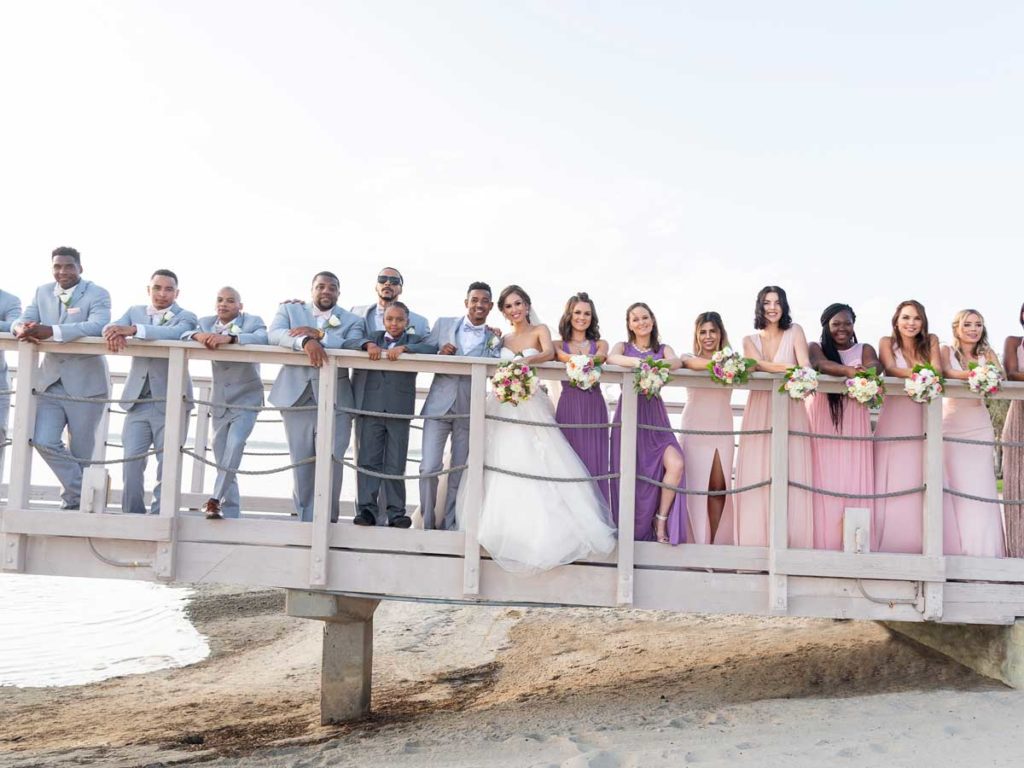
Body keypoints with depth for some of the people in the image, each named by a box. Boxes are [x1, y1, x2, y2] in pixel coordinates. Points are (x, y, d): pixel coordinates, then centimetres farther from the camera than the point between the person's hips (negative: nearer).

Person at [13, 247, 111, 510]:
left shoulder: (97, 294, -7)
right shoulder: (42, 292, 10)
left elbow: (97, 326, -25)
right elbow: (22, 320, 3)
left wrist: (51, 331, -36)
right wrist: (23, 329, -25)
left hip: (85, 383, -4)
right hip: (51, 381, 4)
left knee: (81, 451, 4)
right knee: (43, 441, -10)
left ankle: (75, 499, 24)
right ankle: (79, 492, 6)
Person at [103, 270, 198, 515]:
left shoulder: (186, 317, 0)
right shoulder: (135, 311, 14)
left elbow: (175, 334, -22)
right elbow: (109, 327, -2)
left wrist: (134, 330, -35)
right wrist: (115, 334, -28)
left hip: (170, 402, -3)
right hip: (138, 401, 3)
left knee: (168, 464, -3)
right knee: (131, 462, -2)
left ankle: (159, 516, 5)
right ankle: (132, 515, 7)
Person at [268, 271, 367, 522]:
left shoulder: (352, 321, 11)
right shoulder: (290, 310, 12)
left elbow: (355, 347, -10)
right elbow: (274, 334, -8)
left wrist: (319, 335, -17)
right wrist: (305, 342, -26)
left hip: (334, 401, -1)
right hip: (297, 397, 1)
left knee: (330, 463, -6)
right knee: (301, 462, 5)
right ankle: (305, 518, 15)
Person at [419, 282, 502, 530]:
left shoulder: (495, 339, 7)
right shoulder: (443, 325, 7)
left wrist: (495, 343, -14)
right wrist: (439, 355, -12)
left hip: (469, 411, 1)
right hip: (439, 405, -1)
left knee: (459, 472, 6)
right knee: (429, 468, -8)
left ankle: (449, 525, 16)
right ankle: (426, 523, 6)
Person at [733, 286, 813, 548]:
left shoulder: (794, 332, 8)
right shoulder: (750, 340, 12)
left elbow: (805, 364, -7)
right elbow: (760, 364, -8)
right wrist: (791, 368, -26)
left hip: (791, 411, -1)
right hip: (759, 413, 2)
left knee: (791, 475, -9)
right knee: (757, 477, -6)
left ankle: (791, 542, -9)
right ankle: (757, 542, -5)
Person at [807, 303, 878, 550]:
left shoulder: (864, 349, 15)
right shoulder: (815, 347, 10)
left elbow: (875, 365, -8)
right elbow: (821, 364, -14)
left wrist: (864, 371, -34)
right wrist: (850, 371, -33)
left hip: (854, 425, 2)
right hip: (822, 424, -1)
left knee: (854, 481, -5)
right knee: (825, 481, -7)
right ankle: (824, 544, -9)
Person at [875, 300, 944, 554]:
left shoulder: (931, 341, 10)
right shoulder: (887, 342, 4)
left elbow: (937, 370, -5)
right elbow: (890, 368, -15)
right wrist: (919, 373, -33)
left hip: (922, 420, 2)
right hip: (893, 420, -2)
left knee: (919, 481, -2)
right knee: (891, 482, -6)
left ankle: (918, 545, 1)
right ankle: (888, 544, -4)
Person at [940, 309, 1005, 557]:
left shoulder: (988, 354, 11)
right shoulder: (946, 351, 3)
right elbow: (947, 372, -18)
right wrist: (975, 374, -36)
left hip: (980, 426, 2)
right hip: (952, 424, -2)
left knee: (981, 487, -2)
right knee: (955, 485, -6)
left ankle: (983, 549, 3)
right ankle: (956, 548, 0)